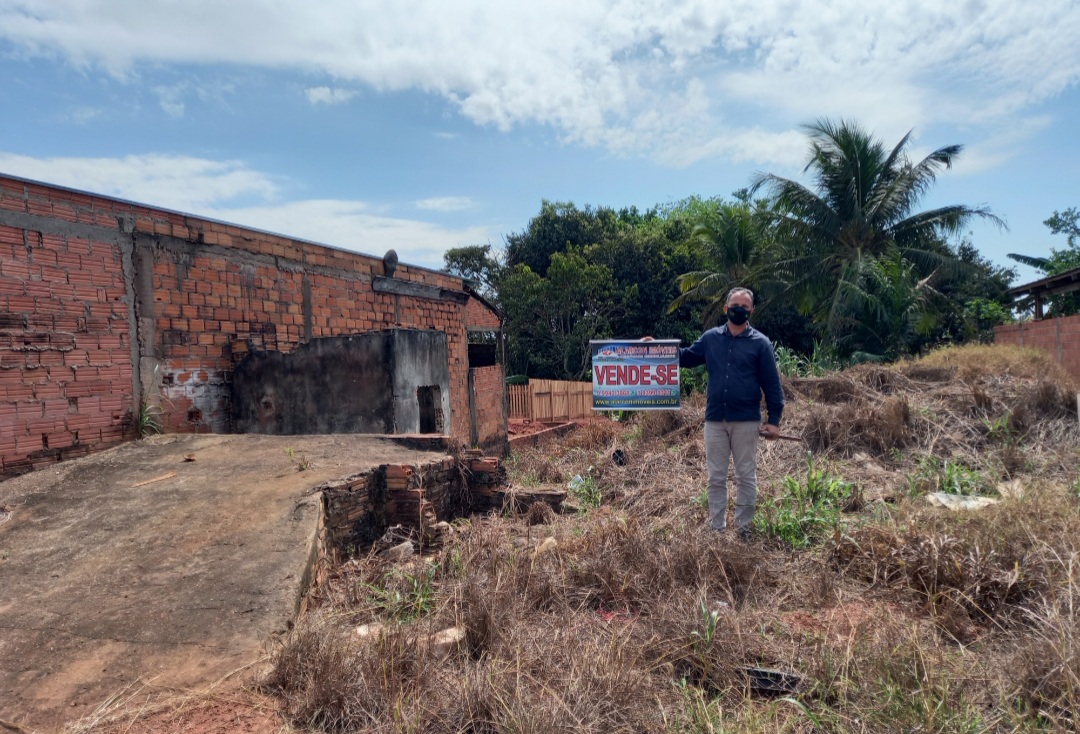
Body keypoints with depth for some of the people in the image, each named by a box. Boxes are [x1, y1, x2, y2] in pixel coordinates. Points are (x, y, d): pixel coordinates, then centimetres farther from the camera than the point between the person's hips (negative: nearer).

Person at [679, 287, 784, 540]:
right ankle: (716, 528, 20)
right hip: (714, 420, 3)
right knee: (716, 478, 9)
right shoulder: (710, 338, 6)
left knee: (746, 477, 8)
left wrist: (774, 419, -7)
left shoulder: (760, 343, -2)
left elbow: (772, 384, -2)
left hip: (746, 421, -2)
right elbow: (687, 357, 14)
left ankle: (743, 527, 21)